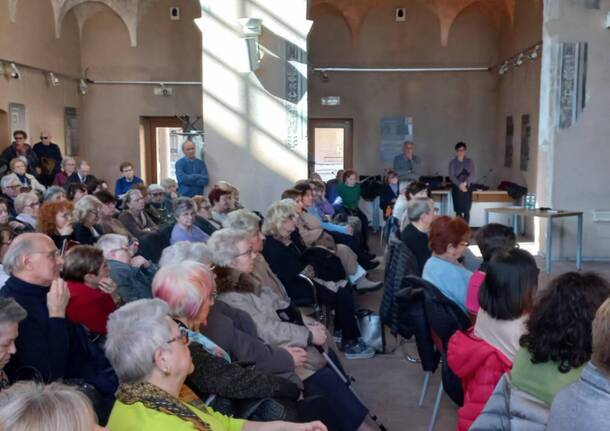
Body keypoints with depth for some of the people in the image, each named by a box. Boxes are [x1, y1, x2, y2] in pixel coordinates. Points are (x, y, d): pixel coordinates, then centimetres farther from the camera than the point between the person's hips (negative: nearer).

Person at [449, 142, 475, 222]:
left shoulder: (470, 162, 8)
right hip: (456, 188, 0)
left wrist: (465, 183, -19)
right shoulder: (452, 163, 5)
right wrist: (459, 185, -21)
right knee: (458, 211, -1)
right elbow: (451, 176, -6)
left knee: (466, 211, -5)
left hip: (467, 188, 1)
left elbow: (472, 174, -3)